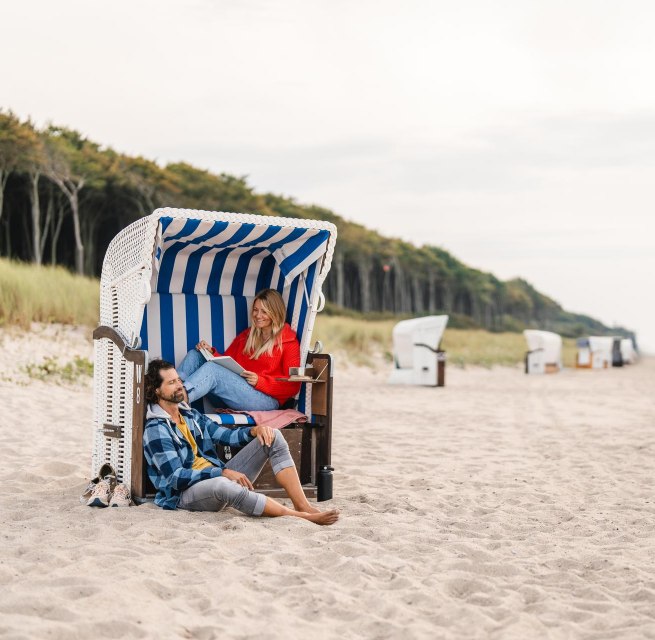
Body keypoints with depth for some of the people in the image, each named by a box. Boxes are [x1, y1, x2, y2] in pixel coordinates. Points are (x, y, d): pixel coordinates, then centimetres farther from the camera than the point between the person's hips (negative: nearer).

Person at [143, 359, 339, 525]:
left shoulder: (190, 415, 18)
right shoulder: (156, 430, -8)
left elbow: (228, 435, 16)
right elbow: (175, 477, -18)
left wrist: (254, 430, -6)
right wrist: (223, 472, -24)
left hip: (219, 478, 8)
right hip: (187, 492, -8)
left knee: (273, 438, -4)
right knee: (222, 485, -44)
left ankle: (304, 506, -19)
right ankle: (300, 517, -38)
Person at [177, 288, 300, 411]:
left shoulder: (288, 341, 5)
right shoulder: (246, 335, 24)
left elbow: (292, 386, -2)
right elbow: (226, 363, 21)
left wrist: (260, 381, -15)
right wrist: (211, 353, 1)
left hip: (265, 400, -6)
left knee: (211, 369, -28)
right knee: (194, 355, -11)